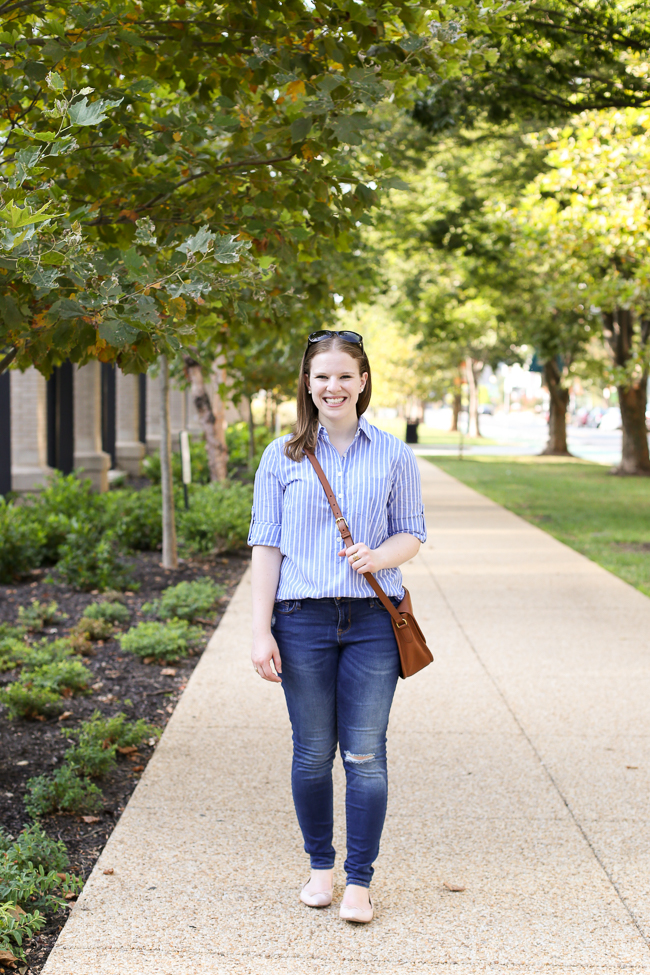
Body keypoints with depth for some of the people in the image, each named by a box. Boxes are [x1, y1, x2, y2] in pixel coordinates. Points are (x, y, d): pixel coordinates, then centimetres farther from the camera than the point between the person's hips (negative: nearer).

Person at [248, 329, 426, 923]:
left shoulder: (393, 455, 7)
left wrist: (377, 556, -13)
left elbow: (412, 534, 10)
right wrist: (262, 631, -2)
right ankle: (320, 865, 24)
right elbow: (266, 544, 4)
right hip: (302, 618, 0)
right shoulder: (283, 457, 6)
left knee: (365, 754, -1)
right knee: (312, 753, 6)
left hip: (372, 620, 0)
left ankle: (360, 881, 9)